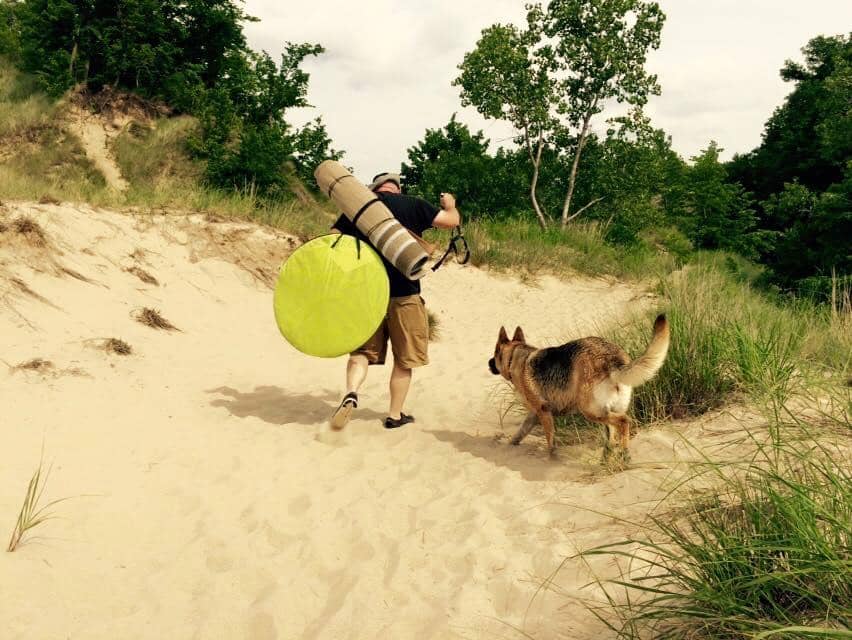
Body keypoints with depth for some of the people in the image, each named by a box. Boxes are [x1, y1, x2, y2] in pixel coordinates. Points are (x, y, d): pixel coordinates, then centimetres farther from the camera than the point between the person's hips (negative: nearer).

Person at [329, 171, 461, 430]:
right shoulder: (413, 205, 0)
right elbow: (452, 220, 5)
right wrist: (450, 204, 27)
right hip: (404, 294, -2)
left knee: (362, 351, 13)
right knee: (404, 359, 12)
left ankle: (351, 393, -14)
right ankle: (395, 415, 19)